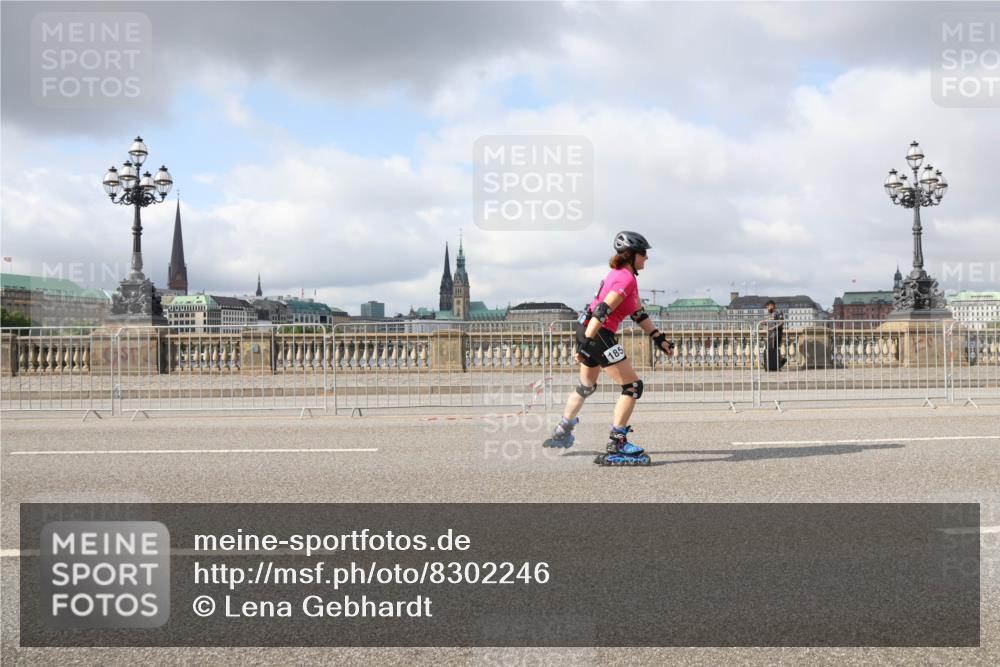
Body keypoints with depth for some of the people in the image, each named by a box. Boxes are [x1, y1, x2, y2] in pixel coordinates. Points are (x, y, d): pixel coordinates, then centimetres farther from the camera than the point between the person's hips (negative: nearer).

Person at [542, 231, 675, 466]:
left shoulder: (621, 275, 16)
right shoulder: (626, 279, -15)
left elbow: (638, 314, 22)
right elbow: (602, 311, -25)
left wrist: (659, 338, 22)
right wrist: (586, 343, -30)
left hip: (588, 331, 10)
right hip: (598, 334, -10)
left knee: (586, 387, 27)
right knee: (633, 386, -5)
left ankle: (562, 434, 38)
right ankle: (616, 445, -6)